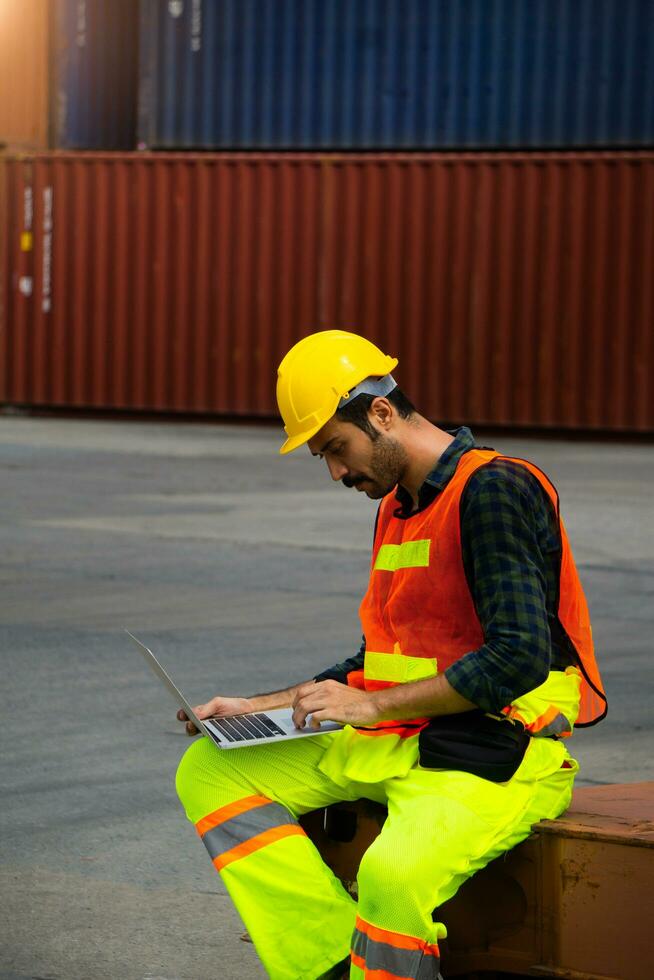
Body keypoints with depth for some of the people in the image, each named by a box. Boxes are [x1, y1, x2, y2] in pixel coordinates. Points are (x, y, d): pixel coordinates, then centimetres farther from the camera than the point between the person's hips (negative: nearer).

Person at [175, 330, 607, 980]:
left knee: (394, 872, -38)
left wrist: (373, 706, -17)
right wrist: (261, 708, 16)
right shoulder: (397, 506, 17)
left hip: (495, 755, -10)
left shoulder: (494, 489, -12)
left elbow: (519, 657, -20)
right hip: (396, 744, 10)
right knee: (209, 772, -2)